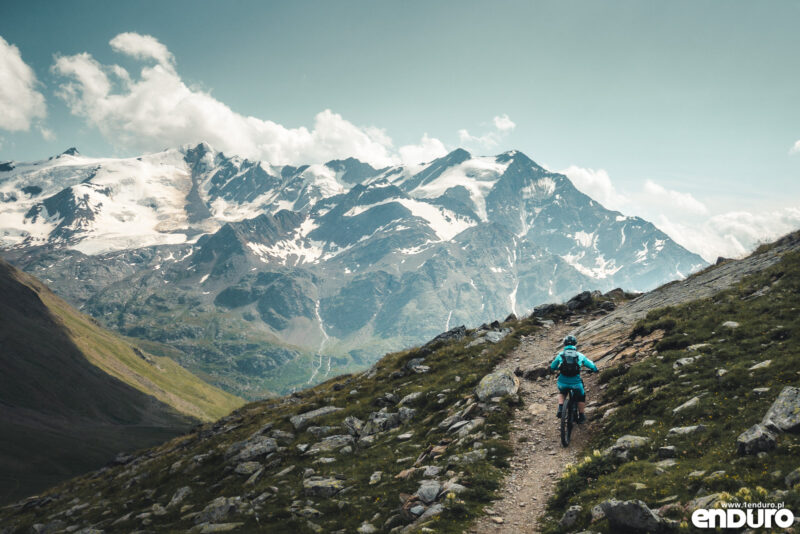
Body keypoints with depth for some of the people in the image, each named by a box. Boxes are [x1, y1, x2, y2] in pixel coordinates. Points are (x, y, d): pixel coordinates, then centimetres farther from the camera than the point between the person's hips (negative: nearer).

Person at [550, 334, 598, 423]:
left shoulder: (560, 355, 6)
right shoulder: (579, 355, 5)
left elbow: (552, 367, 18)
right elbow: (593, 367, 8)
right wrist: (592, 370, 31)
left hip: (562, 383, 1)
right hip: (575, 383, -1)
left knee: (561, 393, 35)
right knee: (581, 396, 29)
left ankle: (560, 408, 15)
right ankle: (581, 416, 33)